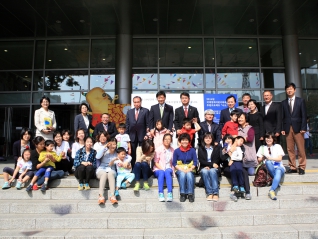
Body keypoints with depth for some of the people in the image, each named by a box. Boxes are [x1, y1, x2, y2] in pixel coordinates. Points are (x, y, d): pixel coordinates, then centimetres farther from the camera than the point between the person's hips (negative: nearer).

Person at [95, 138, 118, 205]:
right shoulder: (104, 151, 0)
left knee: (110, 174, -34)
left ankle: (112, 196, -44)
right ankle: (101, 196, -43)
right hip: (102, 169, -1)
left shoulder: (116, 154, 5)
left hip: (111, 170, 1)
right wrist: (104, 146, -18)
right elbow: (97, 157, -18)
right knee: (104, 174, -35)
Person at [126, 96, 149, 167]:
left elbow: (148, 124, -3)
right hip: (132, 136, 3)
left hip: (142, 136, -3)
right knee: (132, 154, 7)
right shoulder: (129, 112, 9)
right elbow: (127, 125, 9)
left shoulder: (145, 111, -1)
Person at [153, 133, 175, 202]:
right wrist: (162, 169, -15)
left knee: (167, 172, -33)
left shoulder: (172, 150, 9)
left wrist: (173, 170, -7)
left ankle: (170, 193, -41)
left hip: (168, 169, 1)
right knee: (161, 172, -35)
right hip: (158, 169, -1)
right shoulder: (158, 149, 1)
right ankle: (160, 194, -41)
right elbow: (156, 162, -2)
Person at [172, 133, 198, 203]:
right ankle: (182, 194, -25)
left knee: (189, 174, -33)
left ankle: (190, 194, -26)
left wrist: (190, 169, -16)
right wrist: (181, 169, -15)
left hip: (190, 169, 0)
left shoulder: (192, 150, 4)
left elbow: (195, 162, 1)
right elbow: (174, 163, 0)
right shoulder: (176, 151, 2)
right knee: (182, 174, -33)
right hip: (180, 169, 0)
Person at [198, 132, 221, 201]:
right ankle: (209, 193, -38)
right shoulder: (200, 149, 11)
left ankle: (216, 193, -40)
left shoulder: (216, 148, 12)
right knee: (204, 172, -33)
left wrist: (209, 166, -13)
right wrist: (212, 164, -14)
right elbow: (201, 160, 0)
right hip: (204, 168, 1)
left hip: (214, 168, 0)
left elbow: (217, 160, 3)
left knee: (212, 171, -34)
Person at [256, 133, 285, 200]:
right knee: (268, 162, -35)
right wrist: (263, 158, -12)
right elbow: (259, 160, 11)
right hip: (269, 169, 1)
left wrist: (269, 158, -15)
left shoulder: (277, 146, 13)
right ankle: (277, 183, -31)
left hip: (279, 167, -1)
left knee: (278, 171, -38)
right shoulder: (262, 148, 18)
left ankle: (272, 191, -49)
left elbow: (279, 159, 0)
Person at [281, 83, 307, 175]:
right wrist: (282, 129, 0)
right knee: (290, 149, 2)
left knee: (301, 149, -1)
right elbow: (283, 117, 8)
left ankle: (302, 167, 6)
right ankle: (292, 167, 9)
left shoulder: (300, 101, 7)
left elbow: (304, 115, 2)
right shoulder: (283, 103, 11)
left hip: (298, 128, -2)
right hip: (288, 128, 2)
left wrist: (303, 128, -6)